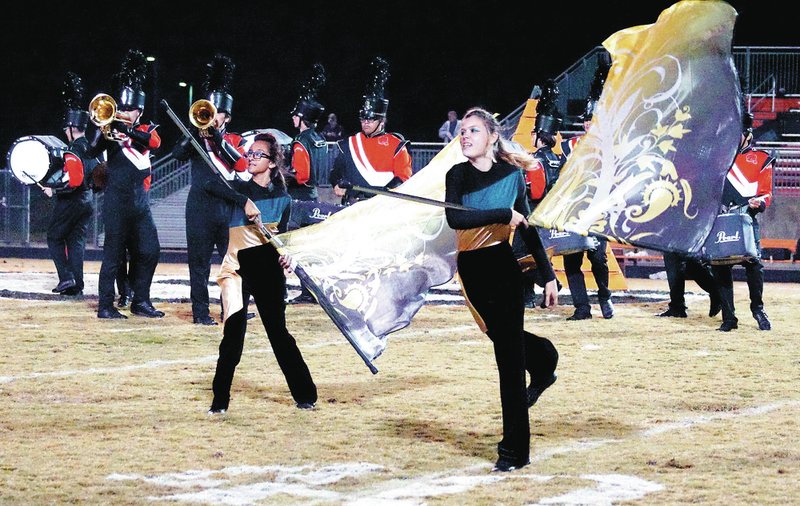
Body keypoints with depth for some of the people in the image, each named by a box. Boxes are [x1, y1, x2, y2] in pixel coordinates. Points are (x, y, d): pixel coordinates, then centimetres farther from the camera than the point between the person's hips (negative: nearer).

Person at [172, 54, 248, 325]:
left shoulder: (235, 140, 10)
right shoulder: (196, 137, 9)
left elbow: (241, 164, -10)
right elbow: (177, 153, -10)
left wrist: (217, 136, -15)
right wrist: (198, 131, -21)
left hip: (228, 205, 1)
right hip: (201, 208, -1)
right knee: (199, 261, -2)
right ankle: (200, 312, 1)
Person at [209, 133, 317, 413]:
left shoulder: (282, 199, 7)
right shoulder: (239, 188, 2)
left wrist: (285, 255, -11)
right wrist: (244, 201, -30)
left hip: (268, 270, 1)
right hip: (238, 269, -1)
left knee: (278, 332, 3)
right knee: (233, 333, -10)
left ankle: (305, 395, 14)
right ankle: (220, 400, -2)